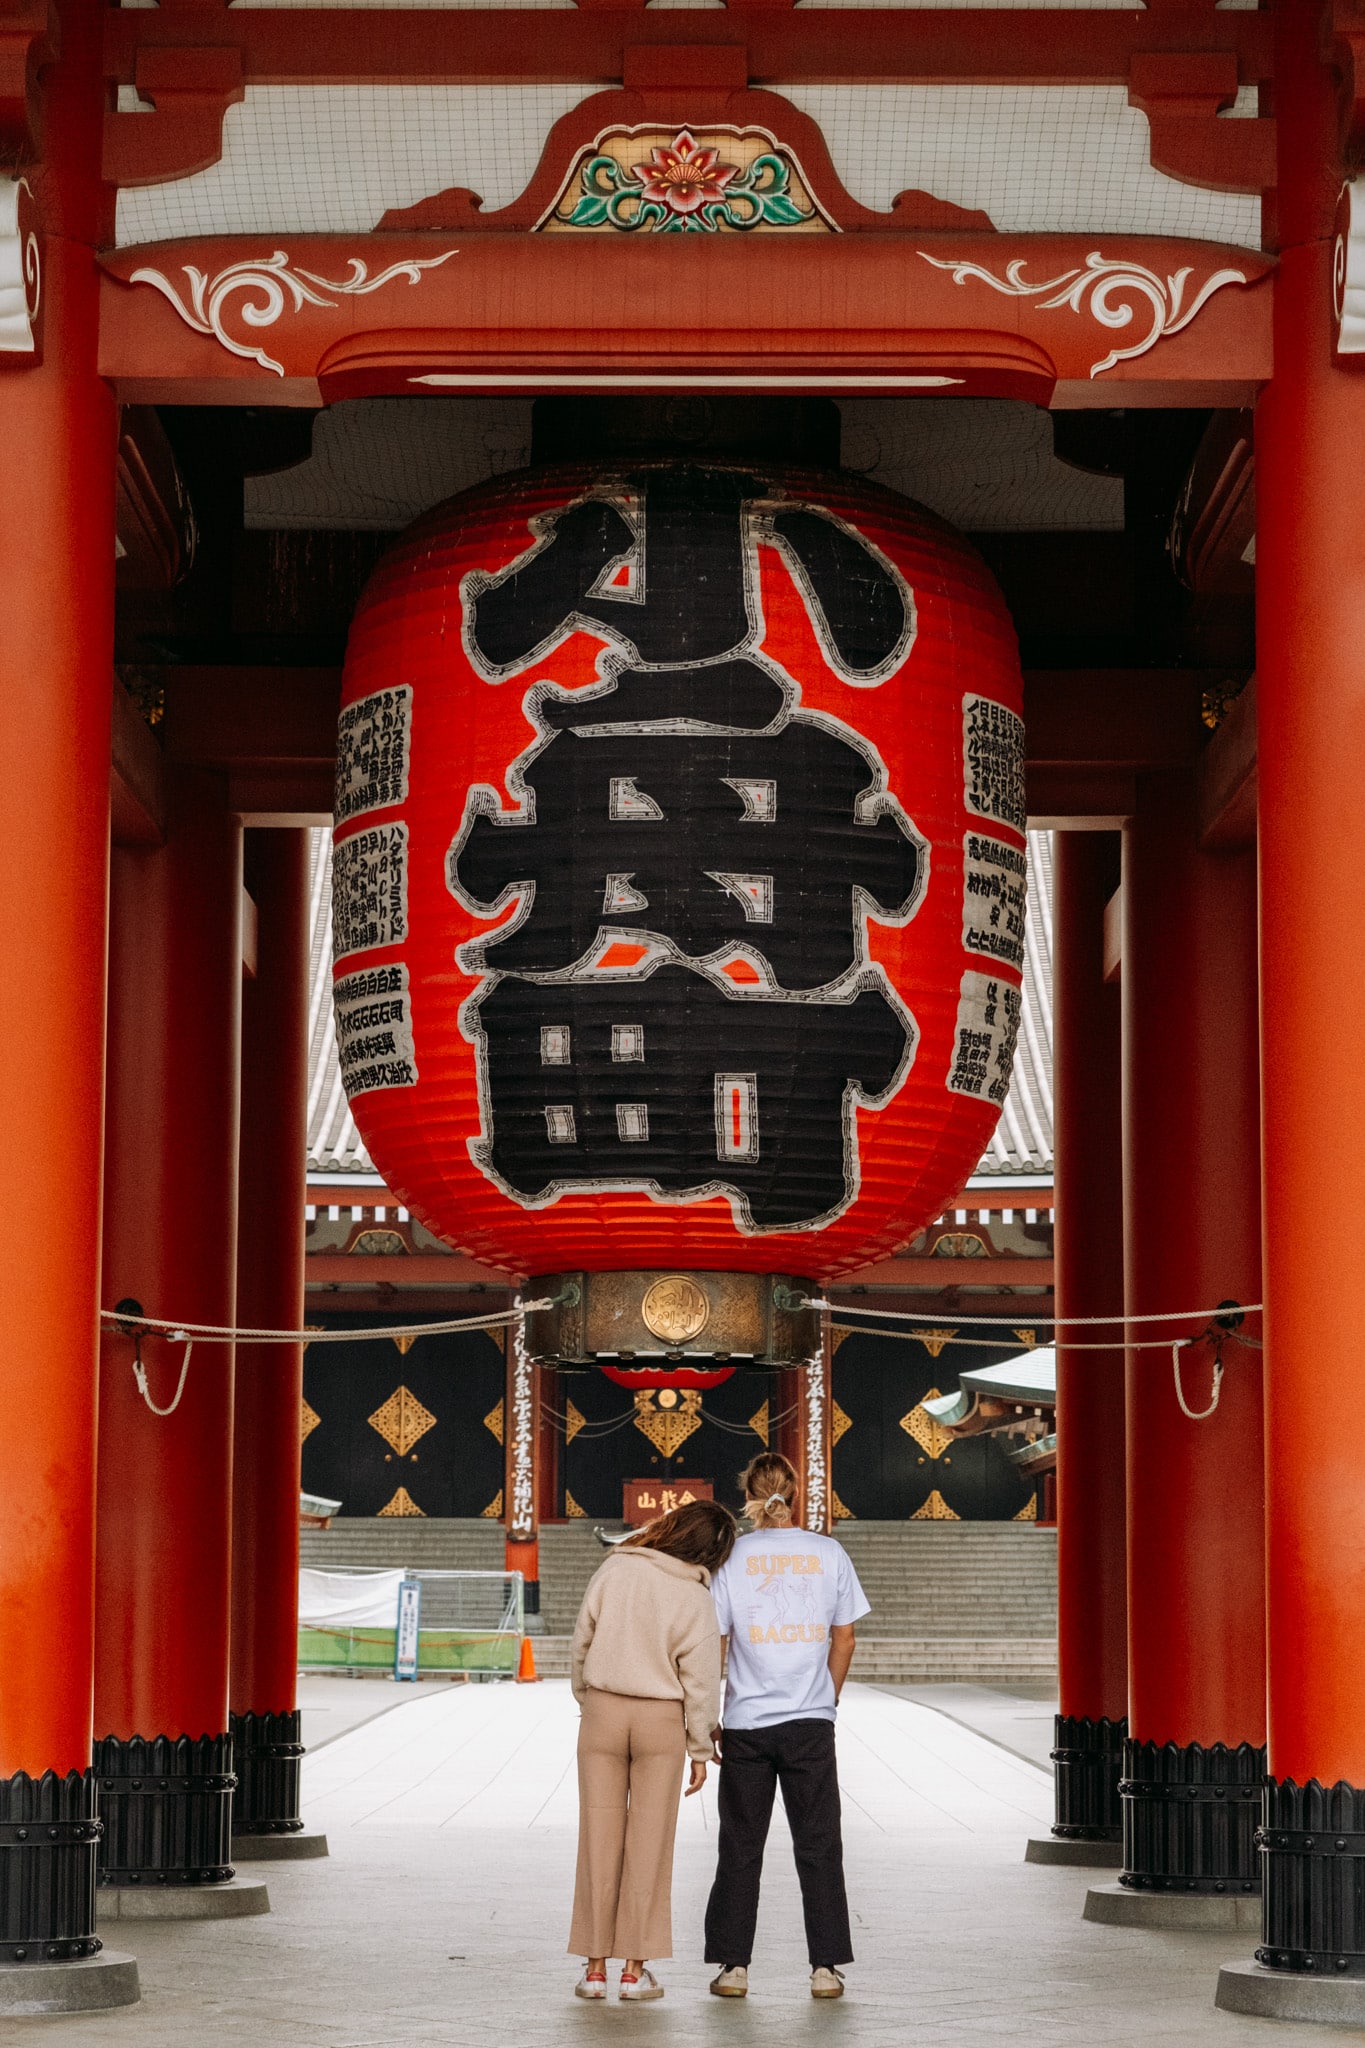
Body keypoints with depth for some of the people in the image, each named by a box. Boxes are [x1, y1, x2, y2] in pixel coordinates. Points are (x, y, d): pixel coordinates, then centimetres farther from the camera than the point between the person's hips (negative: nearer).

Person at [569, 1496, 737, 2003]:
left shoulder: (614, 1571, -6)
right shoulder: (695, 1599, -11)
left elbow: (582, 1642, 1)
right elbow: (700, 1681, -7)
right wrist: (701, 1748, 3)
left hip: (603, 1711, 2)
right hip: (661, 1719, -2)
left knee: (599, 1839, 8)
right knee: (649, 1844, 6)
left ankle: (595, 1966, 10)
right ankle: (635, 1969, 8)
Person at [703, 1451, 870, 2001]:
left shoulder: (733, 1556, -3)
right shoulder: (830, 1554, 0)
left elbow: (713, 1643, -1)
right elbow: (844, 1639, 5)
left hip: (746, 1723, 0)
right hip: (811, 1723, 0)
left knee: (740, 1848, 8)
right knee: (818, 1847, 7)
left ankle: (733, 1966, 8)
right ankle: (825, 1967, 5)